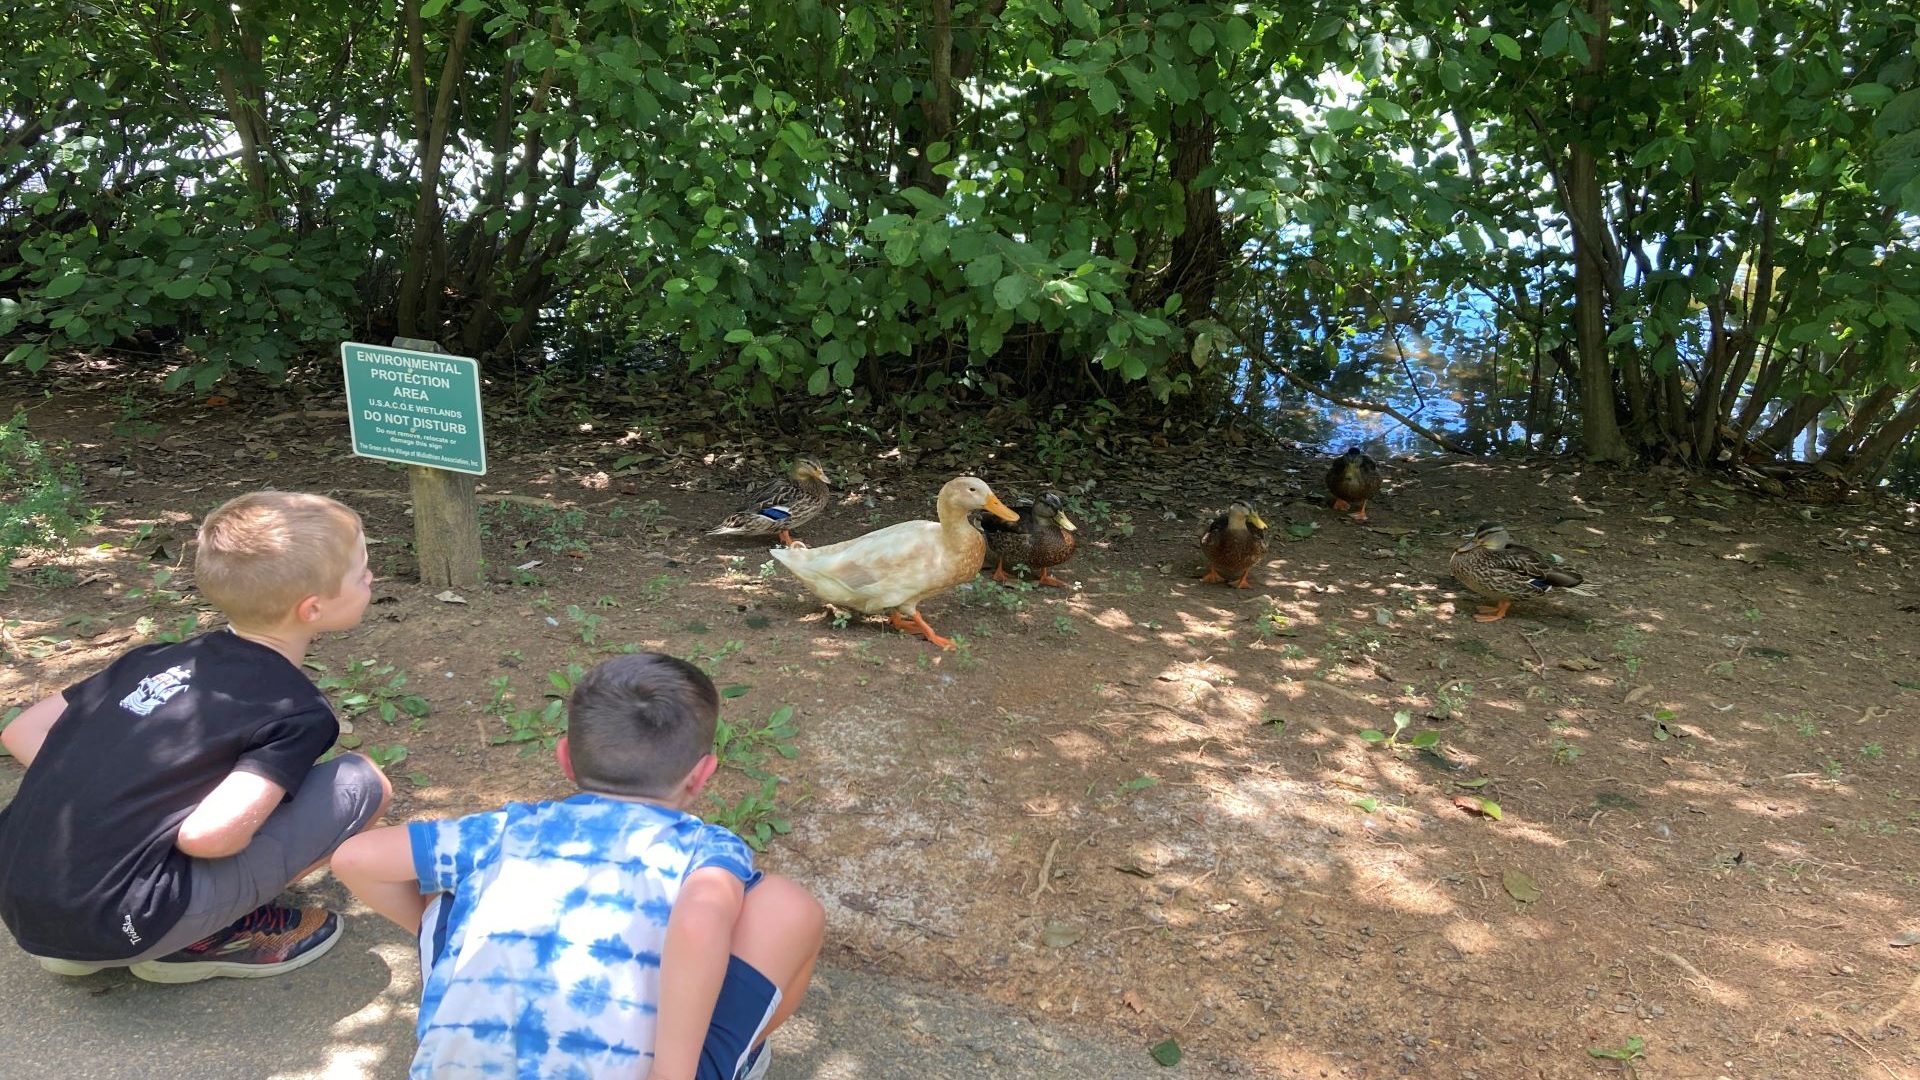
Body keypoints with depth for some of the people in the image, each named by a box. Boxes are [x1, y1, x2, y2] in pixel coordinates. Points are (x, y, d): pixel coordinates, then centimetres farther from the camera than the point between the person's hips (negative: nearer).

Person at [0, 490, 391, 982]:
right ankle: (201, 939, 1)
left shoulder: (164, 658, 12)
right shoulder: (296, 713, -9)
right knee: (361, 784, -5)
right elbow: (207, 835, -20)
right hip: (115, 925, -7)